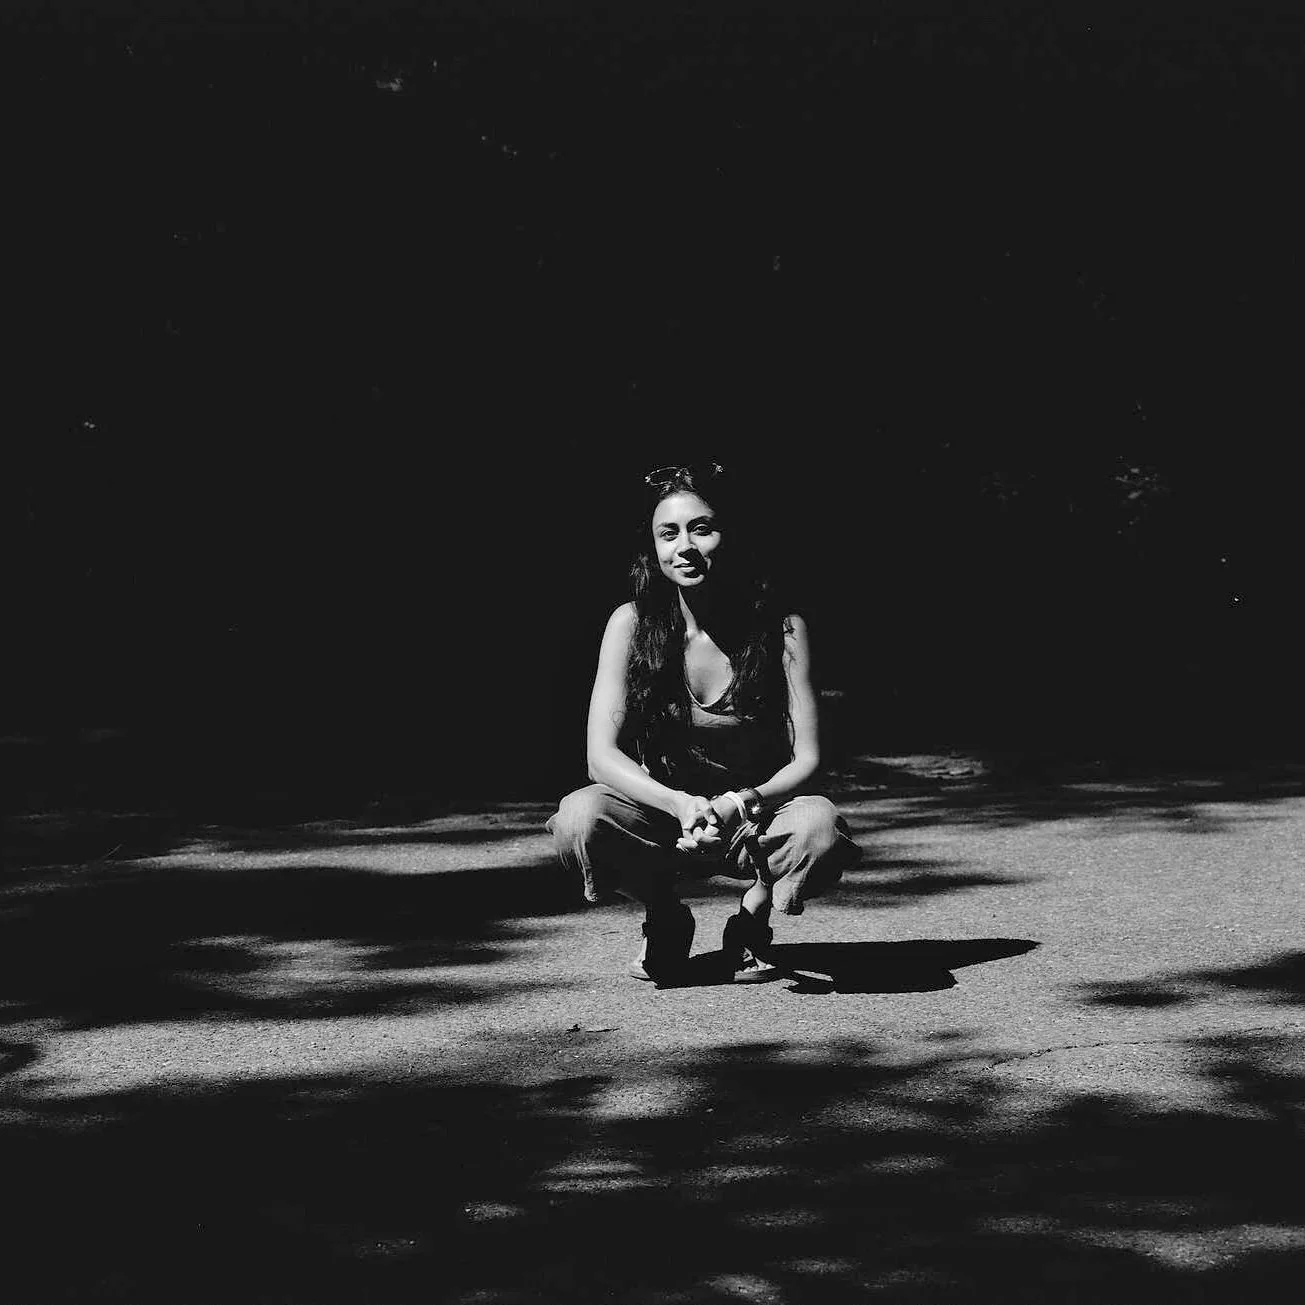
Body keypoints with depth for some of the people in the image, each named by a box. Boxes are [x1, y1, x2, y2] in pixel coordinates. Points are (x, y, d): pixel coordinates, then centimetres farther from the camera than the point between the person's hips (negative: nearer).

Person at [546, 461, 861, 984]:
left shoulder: (780, 628, -13)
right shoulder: (632, 624, -11)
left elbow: (806, 760, -14)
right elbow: (602, 757, -16)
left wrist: (742, 803, -35)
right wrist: (681, 804, -34)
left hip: (757, 818, -1)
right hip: (662, 813, 1)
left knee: (820, 827, -34)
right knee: (578, 817, -30)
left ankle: (751, 920, 0)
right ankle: (665, 921, 1)